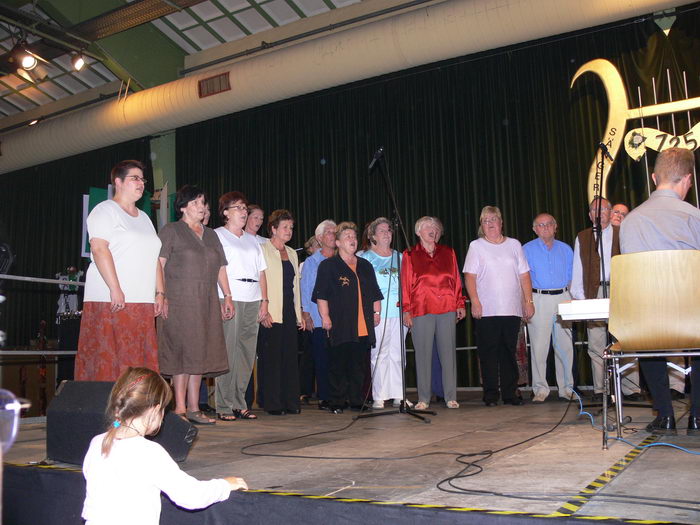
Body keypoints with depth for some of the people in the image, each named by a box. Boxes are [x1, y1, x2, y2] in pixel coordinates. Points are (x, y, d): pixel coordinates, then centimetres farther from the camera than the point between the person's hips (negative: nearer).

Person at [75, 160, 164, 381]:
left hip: (143, 303, 7)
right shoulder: (106, 210, -1)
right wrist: (115, 289, -21)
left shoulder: (144, 218, 23)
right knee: (108, 361, -8)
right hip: (111, 301, -7)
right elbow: (99, 248, -13)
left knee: (140, 362, 3)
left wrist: (160, 292, 13)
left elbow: (154, 258, 22)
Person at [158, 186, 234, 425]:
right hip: (179, 300, -6)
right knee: (183, 350, -7)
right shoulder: (171, 230, 2)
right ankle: (180, 408, 0)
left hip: (206, 302, 6)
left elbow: (221, 267, 19)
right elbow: (159, 264, -7)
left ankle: (193, 408, 11)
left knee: (199, 352, 6)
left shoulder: (210, 234, 20)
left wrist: (227, 297, 11)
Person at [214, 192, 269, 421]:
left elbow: (261, 272, 20)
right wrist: (225, 300, -15)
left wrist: (264, 301, 10)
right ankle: (224, 407, -3)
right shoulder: (217, 235, 5)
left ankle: (239, 404, 12)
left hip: (252, 301, 6)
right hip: (229, 299, -6)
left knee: (247, 354, 5)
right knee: (227, 353, -8)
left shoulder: (252, 239, 23)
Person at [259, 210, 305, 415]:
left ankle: (291, 402, 12)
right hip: (271, 314, -6)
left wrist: (299, 313, 15)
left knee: (290, 355, 6)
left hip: (289, 312, 6)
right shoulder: (263, 250, -2)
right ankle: (273, 404, 4)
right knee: (272, 357, -3)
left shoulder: (292, 253, 19)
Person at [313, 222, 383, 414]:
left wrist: (376, 312, 14)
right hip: (339, 325, -5)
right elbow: (321, 295, -4)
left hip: (362, 327, 5)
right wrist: (325, 316, -11)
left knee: (358, 367, 8)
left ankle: (357, 401, 16)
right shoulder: (328, 265, 2)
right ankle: (337, 403, 7)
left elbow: (375, 294, 23)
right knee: (338, 367, -1)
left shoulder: (365, 266, 19)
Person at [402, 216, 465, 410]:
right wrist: (406, 310, -2)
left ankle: (451, 397, 11)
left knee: (448, 352, 3)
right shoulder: (410, 255, 8)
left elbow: (456, 280, 14)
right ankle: (423, 399, 7)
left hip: (447, 309, 2)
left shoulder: (448, 252, 15)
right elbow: (405, 284, 5)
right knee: (423, 354, 0)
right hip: (421, 310, -2)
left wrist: (460, 304, 8)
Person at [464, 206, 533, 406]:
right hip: (486, 311, -2)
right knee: (488, 353, 0)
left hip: (512, 309, 2)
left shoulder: (514, 245, 13)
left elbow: (524, 275, 11)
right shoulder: (476, 246, 5)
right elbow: (470, 276, -2)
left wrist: (528, 302, 4)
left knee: (509, 352, 5)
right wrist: (475, 302, -12)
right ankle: (490, 394, 7)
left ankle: (510, 393, 12)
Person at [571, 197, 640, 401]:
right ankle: (599, 389, 7)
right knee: (596, 345, 1)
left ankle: (630, 388, 5)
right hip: (594, 294, 1)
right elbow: (577, 269, 10)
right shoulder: (582, 238, 13)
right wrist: (579, 297, 3)